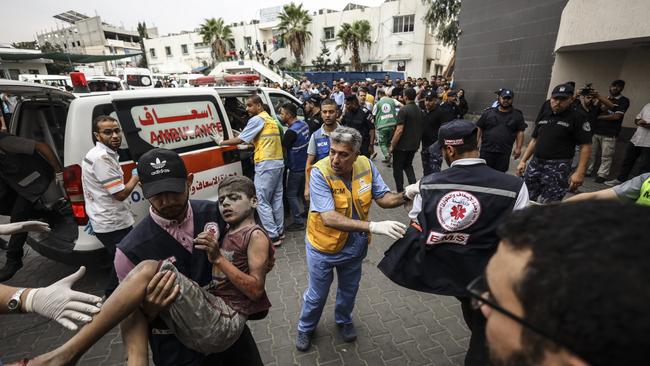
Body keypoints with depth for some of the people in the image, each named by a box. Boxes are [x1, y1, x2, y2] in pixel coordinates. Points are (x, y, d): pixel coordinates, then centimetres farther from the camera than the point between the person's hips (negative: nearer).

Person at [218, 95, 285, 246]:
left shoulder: (257, 119, -7)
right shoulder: (271, 119, 20)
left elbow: (240, 140, -8)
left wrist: (221, 141, 4)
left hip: (266, 165, -9)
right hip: (278, 162, 9)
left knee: (262, 201, -3)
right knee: (276, 199, 13)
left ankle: (273, 236, -1)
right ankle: (279, 231, 22)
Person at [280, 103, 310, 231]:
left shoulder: (292, 131, -25)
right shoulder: (303, 123, 2)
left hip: (296, 168, -9)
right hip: (305, 164, 9)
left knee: (291, 194, 1)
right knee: (302, 191, 23)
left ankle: (298, 222, 5)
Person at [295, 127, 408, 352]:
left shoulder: (366, 165, -15)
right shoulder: (320, 173, -29)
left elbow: (383, 198, -9)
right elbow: (329, 218, -37)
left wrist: (405, 195, -30)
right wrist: (373, 226, -44)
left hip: (355, 245, 4)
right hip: (324, 246, -4)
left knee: (349, 289, 27)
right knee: (317, 294, 18)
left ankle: (344, 320, 58)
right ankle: (306, 328, 49)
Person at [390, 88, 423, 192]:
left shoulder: (403, 110, -17)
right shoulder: (419, 110, 6)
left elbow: (399, 130, -22)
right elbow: (420, 128, 13)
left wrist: (392, 145, -14)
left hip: (402, 145, -7)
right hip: (414, 144, 7)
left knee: (398, 168, 8)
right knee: (408, 165, 23)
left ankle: (400, 192, 13)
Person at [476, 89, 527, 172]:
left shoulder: (517, 115, 8)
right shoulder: (488, 112, 5)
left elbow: (520, 132, 6)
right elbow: (479, 129, 5)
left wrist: (518, 148, -2)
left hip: (504, 153, 1)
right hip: (486, 150, 0)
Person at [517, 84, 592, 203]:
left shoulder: (577, 118, -3)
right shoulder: (543, 115, 13)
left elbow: (586, 146, -6)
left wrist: (579, 172, -16)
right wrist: (523, 161, 11)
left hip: (558, 167, -5)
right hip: (535, 164, 5)